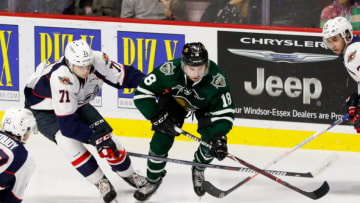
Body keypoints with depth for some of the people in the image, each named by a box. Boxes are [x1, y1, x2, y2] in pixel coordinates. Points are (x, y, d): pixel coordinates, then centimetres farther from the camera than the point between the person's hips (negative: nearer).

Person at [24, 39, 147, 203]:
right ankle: (100, 182, -12)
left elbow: (125, 75, -14)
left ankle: (127, 174, 23)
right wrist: (94, 137, -36)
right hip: (44, 108, -5)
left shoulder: (97, 60, -27)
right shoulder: (61, 79, -42)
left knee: (105, 136, -4)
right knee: (68, 139, -29)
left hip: (77, 103, 6)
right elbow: (67, 124, -38)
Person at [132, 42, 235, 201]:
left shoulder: (216, 79, -38)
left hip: (205, 103, 0)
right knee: (162, 139, -10)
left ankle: (198, 170, 19)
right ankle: (153, 181, 14)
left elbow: (225, 112, -33)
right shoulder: (170, 71, -39)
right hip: (175, 98, 0)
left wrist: (219, 138, -46)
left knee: (211, 141, -15)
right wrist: (157, 117, -35)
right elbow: (142, 93, -30)